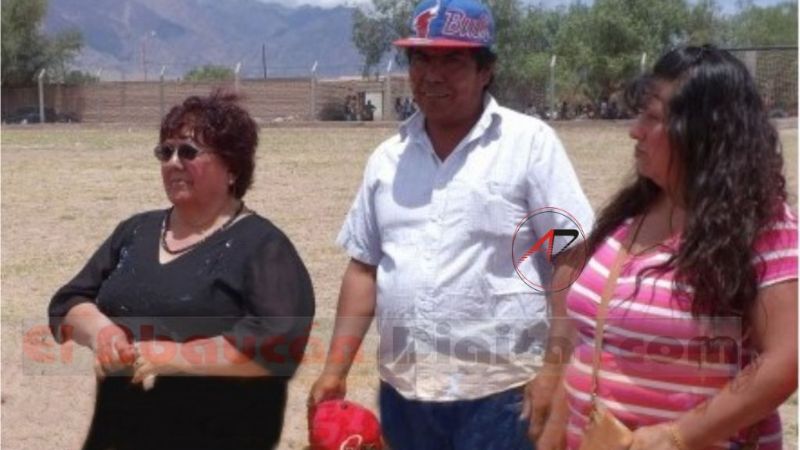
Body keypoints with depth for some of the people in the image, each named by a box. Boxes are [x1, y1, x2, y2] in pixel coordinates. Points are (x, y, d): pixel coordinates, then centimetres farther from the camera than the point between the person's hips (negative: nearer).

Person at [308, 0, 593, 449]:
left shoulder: (530, 143, -7)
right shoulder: (388, 157, 8)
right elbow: (364, 267, 12)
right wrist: (335, 370, 8)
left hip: (500, 393, -5)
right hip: (402, 392, 5)